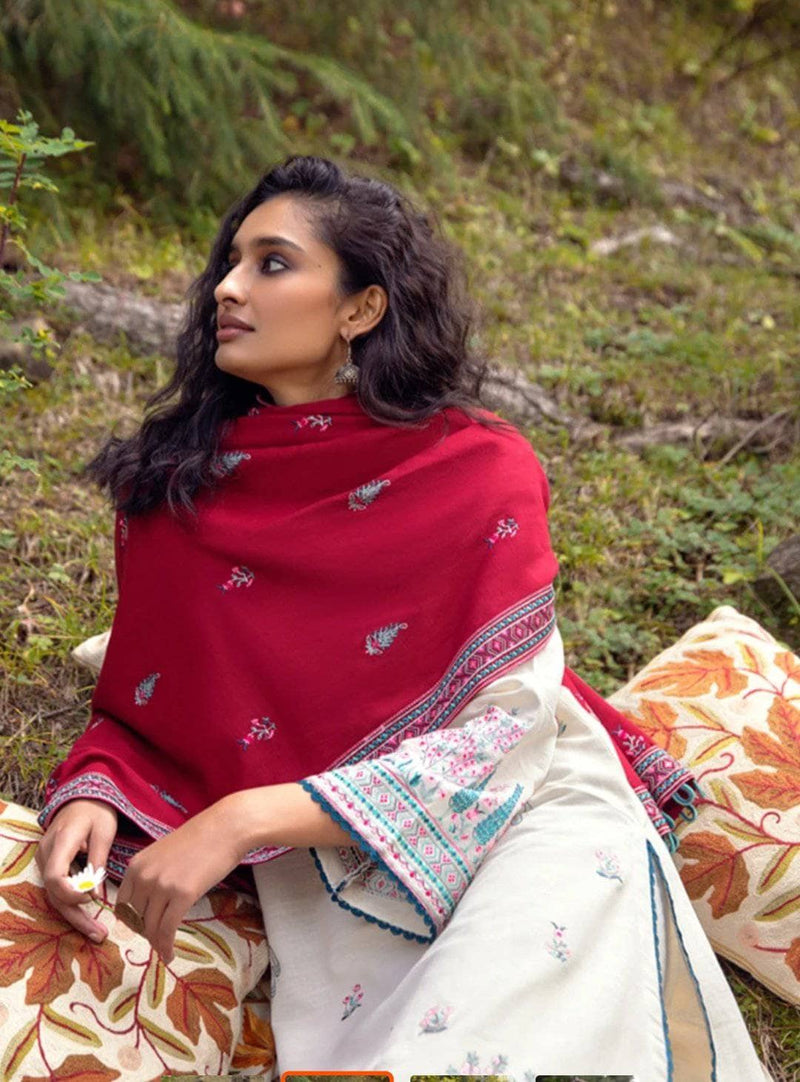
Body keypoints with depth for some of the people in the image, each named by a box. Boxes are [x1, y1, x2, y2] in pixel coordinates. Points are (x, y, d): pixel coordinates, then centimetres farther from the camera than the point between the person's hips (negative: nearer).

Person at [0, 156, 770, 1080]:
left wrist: (243, 820, -20)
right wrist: (90, 794, -12)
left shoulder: (483, 472, -5)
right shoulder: (176, 487, 4)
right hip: (320, 868, 1)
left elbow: (501, 734, -12)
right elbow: (141, 709, 12)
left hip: (524, 815, -1)